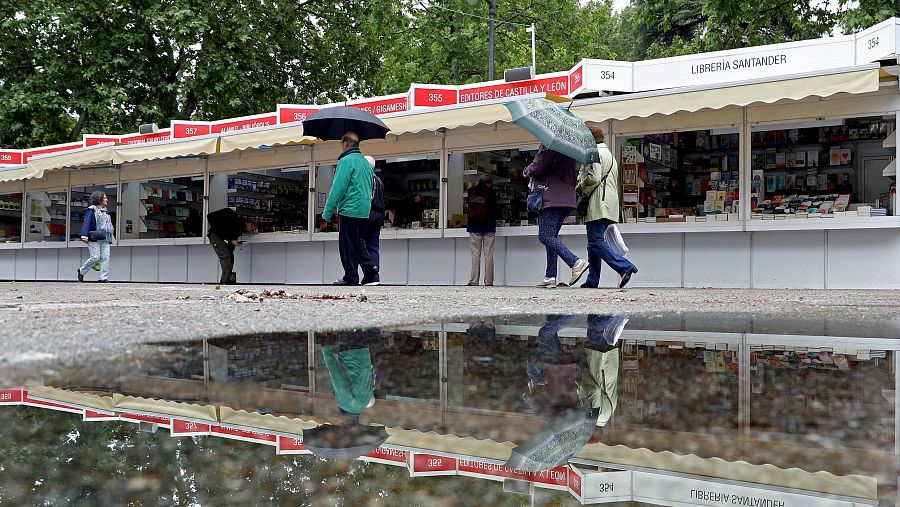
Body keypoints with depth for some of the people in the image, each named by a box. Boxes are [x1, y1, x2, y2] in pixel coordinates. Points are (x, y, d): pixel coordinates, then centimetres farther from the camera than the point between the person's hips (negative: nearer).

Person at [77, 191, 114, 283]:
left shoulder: (105, 211, 22)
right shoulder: (91, 210, 0)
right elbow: (86, 223, -10)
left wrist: (112, 235, 23)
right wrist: (84, 235, -21)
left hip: (105, 239, 7)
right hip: (94, 238, -7)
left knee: (105, 258, -6)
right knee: (95, 257, -11)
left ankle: (104, 278, -6)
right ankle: (81, 271, 12)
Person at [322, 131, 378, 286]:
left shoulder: (346, 161, -10)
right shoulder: (365, 162, 16)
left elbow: (338, 188, -15)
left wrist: (327, 212, -11)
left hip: (350, 210, -8)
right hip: (365, 211, 8)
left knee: (347, 244, -1)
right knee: (357, 240, 18)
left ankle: (351, 277, 1)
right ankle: (369, 266, 3)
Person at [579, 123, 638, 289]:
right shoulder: (609, 154, 25)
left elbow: (593, 178, -18)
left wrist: (581, 187, 0)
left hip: (598, 206, -10)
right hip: (610, 205, 10)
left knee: (596, 242, -13)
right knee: (594, 242, 11)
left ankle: (625, 267, -23)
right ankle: (592, 280, 11)